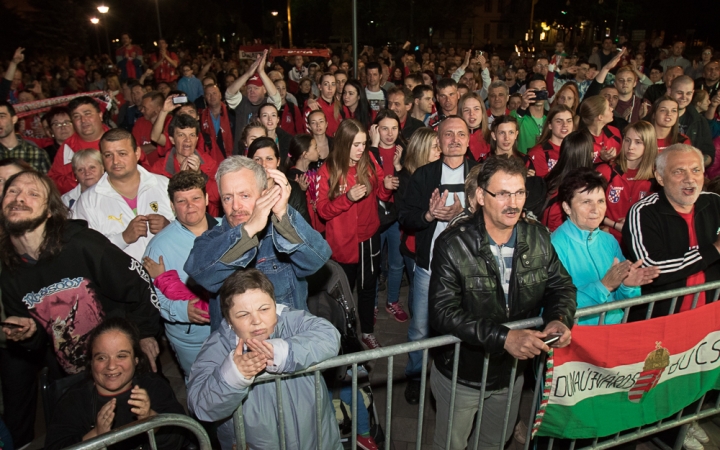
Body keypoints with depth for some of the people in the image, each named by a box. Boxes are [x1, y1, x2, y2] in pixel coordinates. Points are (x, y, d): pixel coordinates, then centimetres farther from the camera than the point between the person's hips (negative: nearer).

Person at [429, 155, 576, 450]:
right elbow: (443, 312, -29)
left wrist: (559, 318, -21)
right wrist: (504, 337, -38)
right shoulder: (453, 245, -23)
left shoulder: (538, 237, -8)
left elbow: (561, 286, 2)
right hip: (462, 375, -4)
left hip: (514, 370, 5)